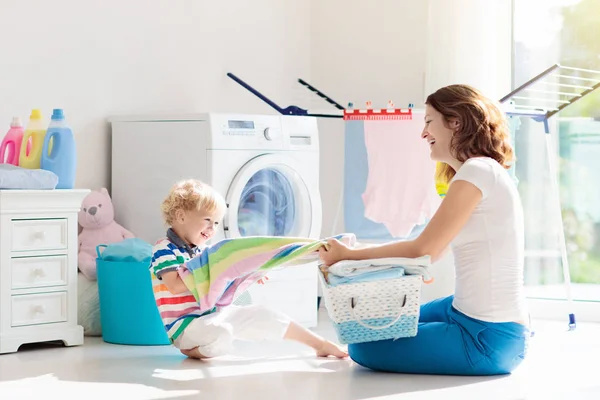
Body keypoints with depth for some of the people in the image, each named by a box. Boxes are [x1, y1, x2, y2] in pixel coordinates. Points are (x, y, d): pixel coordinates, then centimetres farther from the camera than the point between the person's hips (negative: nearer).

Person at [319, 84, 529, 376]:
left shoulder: (477, 172, -17)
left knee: (365, 348, -6)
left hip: (488, 338, -10)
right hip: (468, 312, 10)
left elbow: (423, 250, -15)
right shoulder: (485, 172, 14)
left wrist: (349, 255, -5)